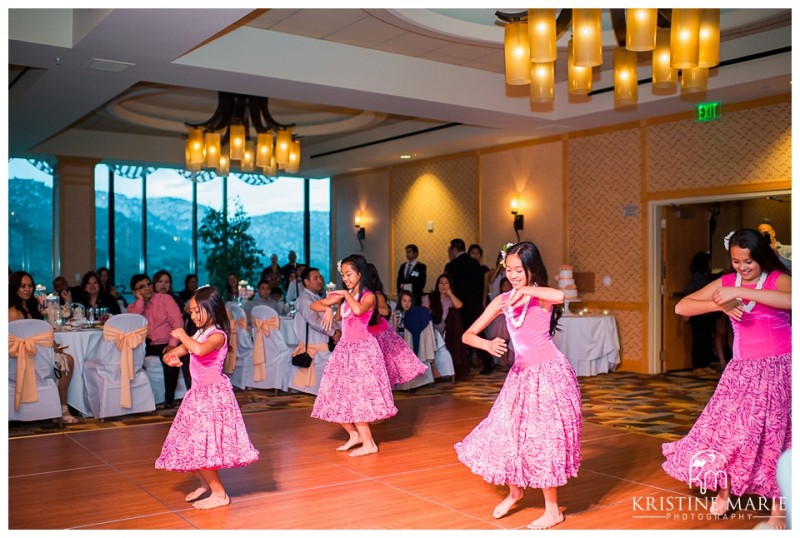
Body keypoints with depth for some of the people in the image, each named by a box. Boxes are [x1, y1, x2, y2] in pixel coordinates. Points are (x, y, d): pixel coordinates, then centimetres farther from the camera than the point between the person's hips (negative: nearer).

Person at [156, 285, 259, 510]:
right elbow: (173, 353, 14)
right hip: (198, 394, 9)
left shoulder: (217, 335, -15)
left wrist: (183, 336, -20)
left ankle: (219, 494, 3)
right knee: (192, 446, 14)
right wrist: (170, 357, -10)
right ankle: (206, 483, 32)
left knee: (201, 446, -9)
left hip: (213, 395, -9)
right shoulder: (198, 335, 11)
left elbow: (200, 350, -37)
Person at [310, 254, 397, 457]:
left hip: (362, 349, -7)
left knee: (356, 395, -10)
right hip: (344, 348, 7)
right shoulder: (343, 295, 11)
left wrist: (346, 294, -16)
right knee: (339, 396, 7)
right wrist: (327, 308, -8)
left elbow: (358, 310, -31)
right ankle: (354, 434, 23)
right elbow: (314, 305, 12)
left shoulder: (368, 296, -7)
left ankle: (369, 442, -1)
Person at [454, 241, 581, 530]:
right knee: (506, 433, 8)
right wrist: (488, 345, -19)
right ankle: (514, 490, 36)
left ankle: (553, 510, 14)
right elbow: (468, 335, 0)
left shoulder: (540, 296, -10)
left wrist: (525, 291, -29)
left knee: (543, 437, -3)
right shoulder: (502, 300, 2)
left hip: (550, 373, -5)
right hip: (521, 374, 6)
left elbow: (560, 296, -37)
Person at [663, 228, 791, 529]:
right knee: (727, 428, 2)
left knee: (777, 434, 3)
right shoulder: (726, 282, 3)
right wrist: (719, 304, -19)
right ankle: (723, 492, 24)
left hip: (778, 369, -3)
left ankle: (778, 507, 18)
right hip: (742, 370, 3)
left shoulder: (778, 279, -7)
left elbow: (790, 300, -33)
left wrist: (740, 292, -33)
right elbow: (681, 307, -3)